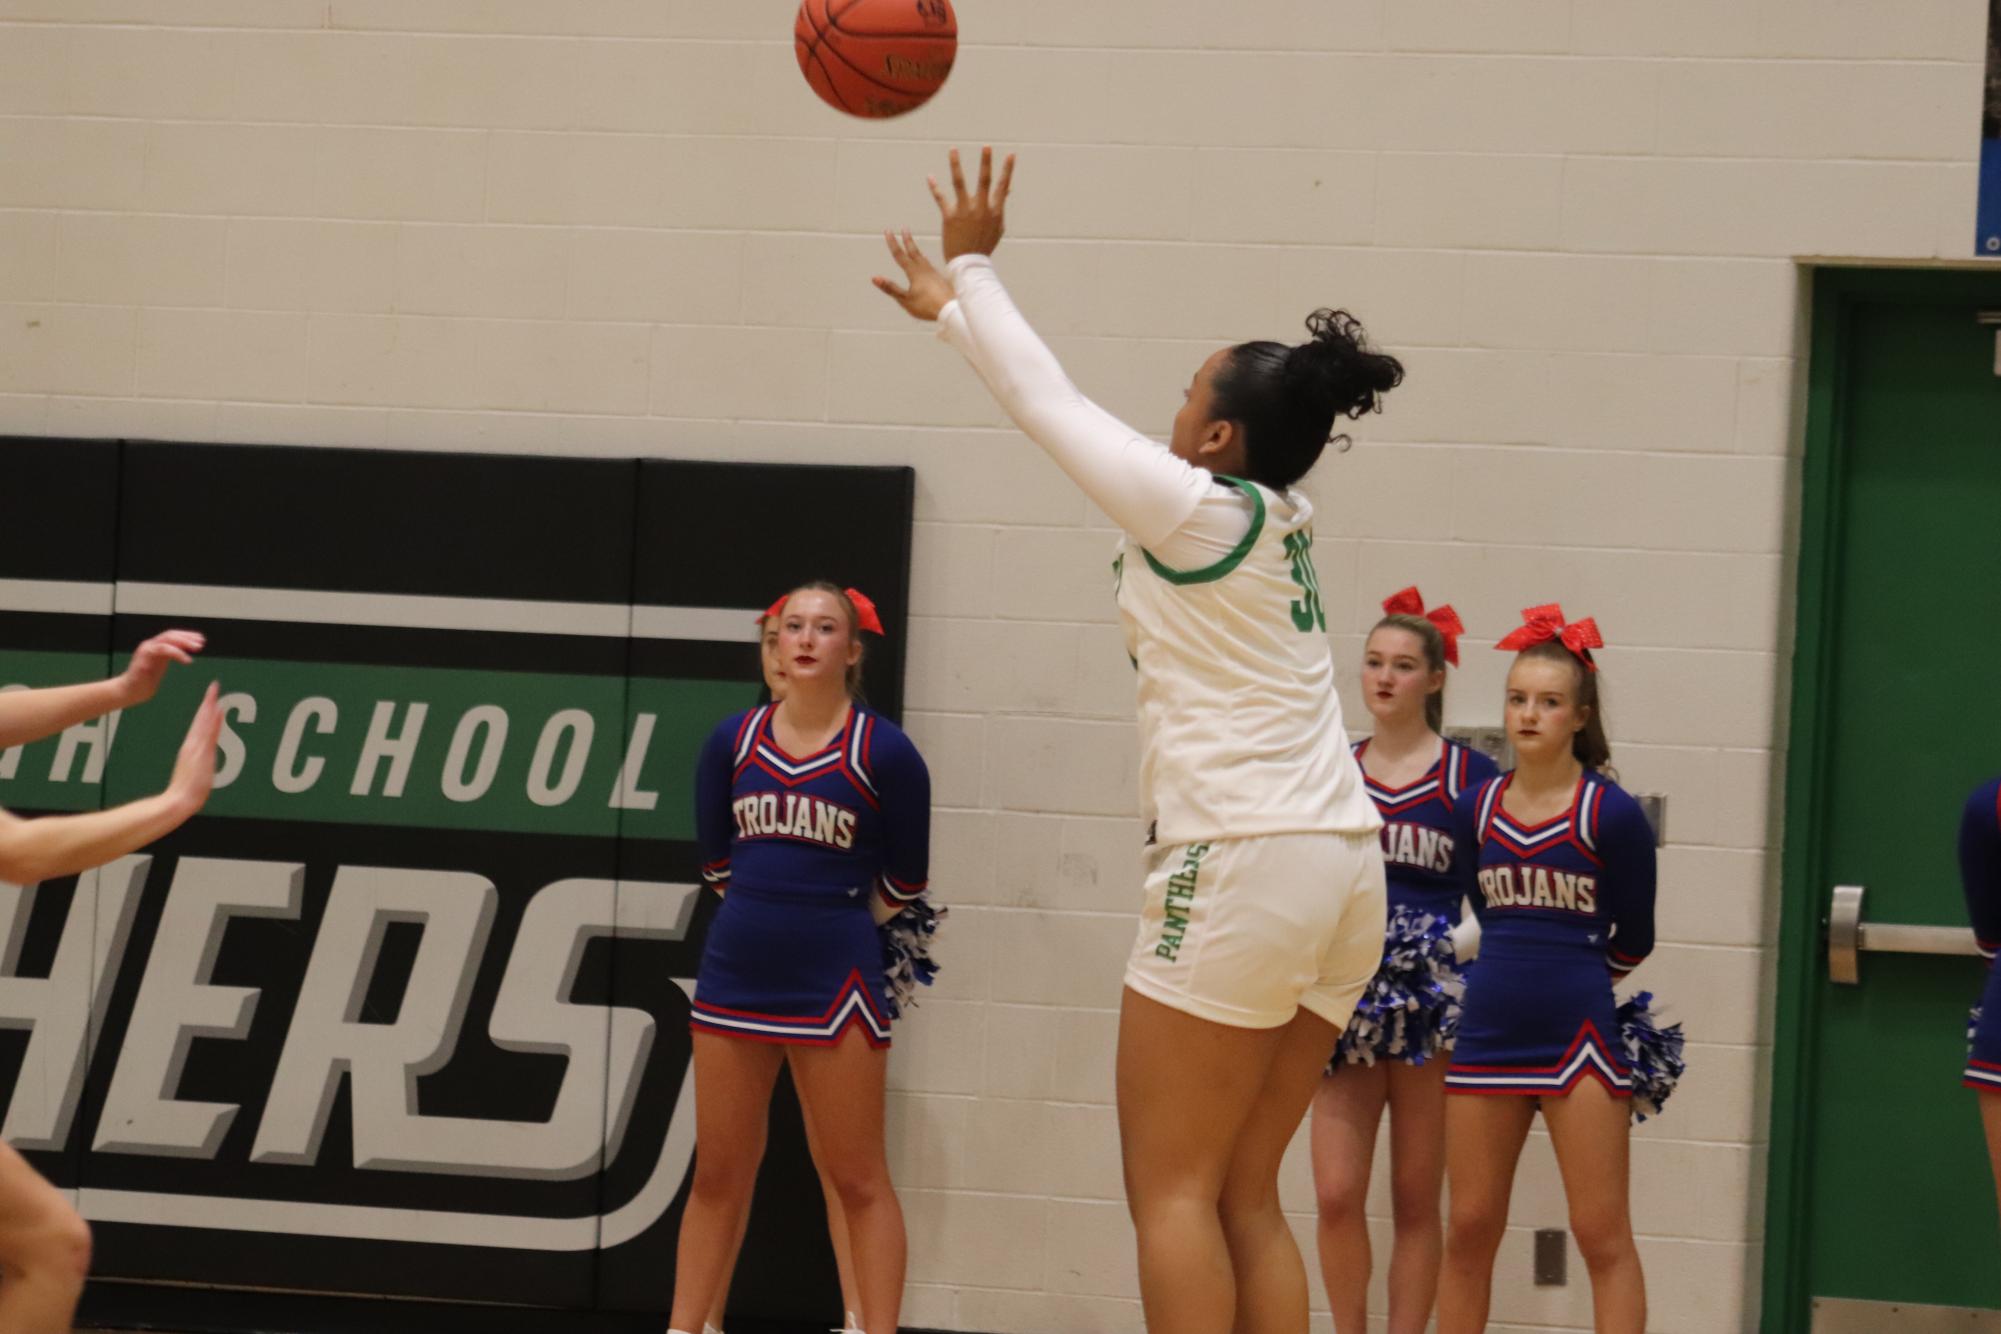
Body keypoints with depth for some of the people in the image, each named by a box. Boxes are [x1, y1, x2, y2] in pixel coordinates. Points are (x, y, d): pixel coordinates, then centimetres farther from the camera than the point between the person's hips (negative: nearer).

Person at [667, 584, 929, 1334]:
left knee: (858, 1180, -2)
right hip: (735, 971, 4)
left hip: (835, 982, -4)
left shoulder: (884, 753, -7)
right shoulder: (732, 743, 3)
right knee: (718, 1176, 9)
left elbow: (902, 884, 4)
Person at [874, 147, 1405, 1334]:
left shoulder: (1198, 510, -8)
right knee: (1244, 1199, 9)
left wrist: (975, 268, 19)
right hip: (1342, 872, 8)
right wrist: (957, 311, 31)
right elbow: (1068, 409, 24)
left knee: (1173, 1189, -3)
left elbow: (1051, 403, 4)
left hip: (1242, 866, -8)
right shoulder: (1281, 519, 14)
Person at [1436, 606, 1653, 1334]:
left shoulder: (1611, 815, -8)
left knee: (1603, 1234, -4)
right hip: (1490, 1032, 5)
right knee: (1469, 1230, 9)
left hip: (1577, 1036, -5)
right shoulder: (1478, 808, 5)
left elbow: (1632, 941, 3)